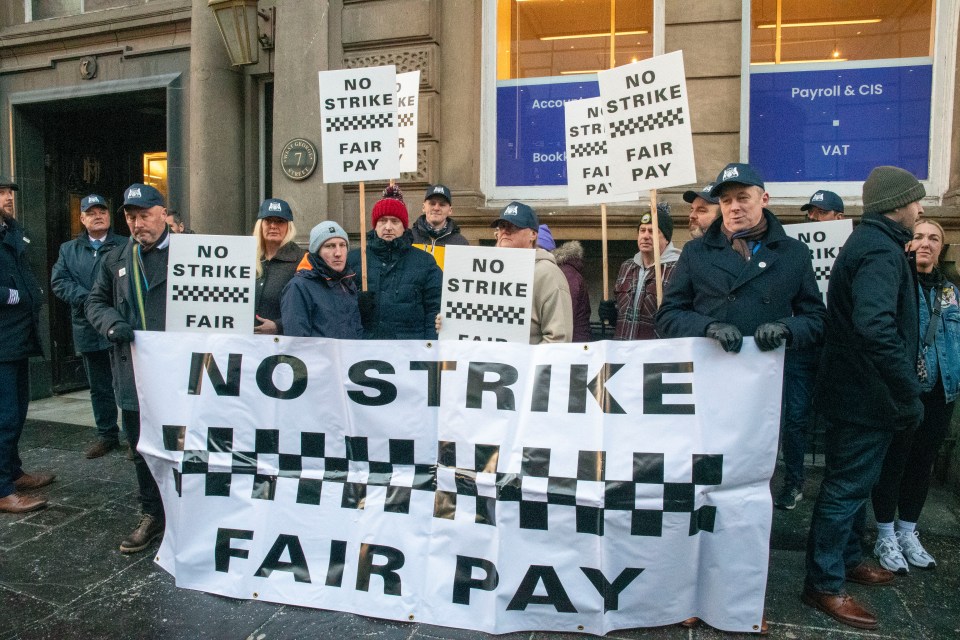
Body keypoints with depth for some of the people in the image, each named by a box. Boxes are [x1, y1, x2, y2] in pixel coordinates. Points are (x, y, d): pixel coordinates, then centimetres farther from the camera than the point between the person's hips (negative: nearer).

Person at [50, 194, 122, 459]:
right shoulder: (68, 250, 14)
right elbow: (58, 281, 3)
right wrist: (86, 299, -12)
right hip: (88, 329, 5)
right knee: (99, 386, 14)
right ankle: (107, 435, 26)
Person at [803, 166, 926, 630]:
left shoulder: (870, 243, 14)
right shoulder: (880, 251, -20)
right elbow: (877, 327, -34)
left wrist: (902, 390, 19)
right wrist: (909, 394, -27)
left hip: (858, 393, 10)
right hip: (867, 396, -10)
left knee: (855, 483, 22)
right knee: (846, 488, 0)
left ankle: (848, 558, 38)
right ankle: (824, 585, 12)